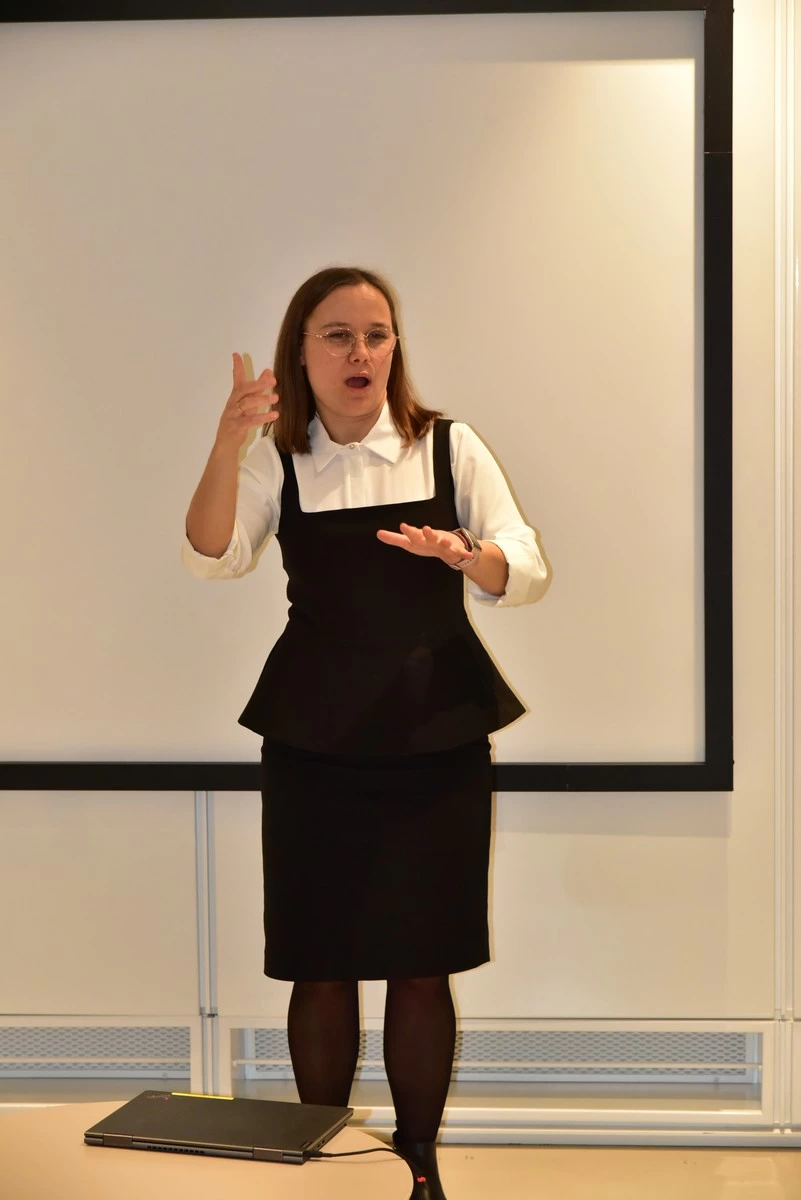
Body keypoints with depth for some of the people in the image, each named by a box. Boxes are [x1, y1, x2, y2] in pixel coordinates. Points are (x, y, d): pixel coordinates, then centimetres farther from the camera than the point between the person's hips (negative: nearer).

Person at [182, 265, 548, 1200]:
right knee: (321, 967, 4)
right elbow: (211, 560, -14)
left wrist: (466, 553, -25)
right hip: (315, 734, 0)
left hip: (437, 729, 0)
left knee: (422, 967, 4)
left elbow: (525, 575, -3)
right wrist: (227, 444, -29)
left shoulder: (450, 448, 3)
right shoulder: (275, 461, 2)